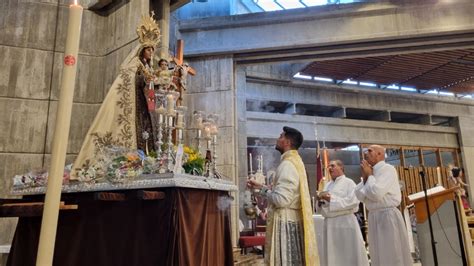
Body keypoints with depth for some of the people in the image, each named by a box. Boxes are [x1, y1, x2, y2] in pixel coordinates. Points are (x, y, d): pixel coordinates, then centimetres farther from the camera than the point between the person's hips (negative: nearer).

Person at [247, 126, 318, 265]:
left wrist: (263, 191, -8)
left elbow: (281, 199, -25)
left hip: (284, 222, -10)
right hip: (291, 219, 10)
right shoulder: (294, 162, 12)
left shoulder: (287, 165, -19)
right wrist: (260, 186, 17)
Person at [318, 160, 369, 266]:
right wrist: (321, 200, -3)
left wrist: (331, 199, -16)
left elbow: (353, 201, -17)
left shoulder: (349, 182, -1)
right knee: (331, 255, 9)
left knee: (348, 254, -1)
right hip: (329, 223, 6)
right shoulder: (328, 185, 17)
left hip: (344, 222, -6)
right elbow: (323, 205, 20)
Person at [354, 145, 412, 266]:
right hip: (374, 217, 8)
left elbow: (376, 193, -21)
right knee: (379, 255, 13)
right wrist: (365, 177, 0)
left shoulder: (387, 169, -9)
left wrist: (369, 175, -7)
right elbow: (359, 196, 8)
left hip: (387, 216, -8)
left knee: (393, 256, 0)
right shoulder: (371, 171, 14)